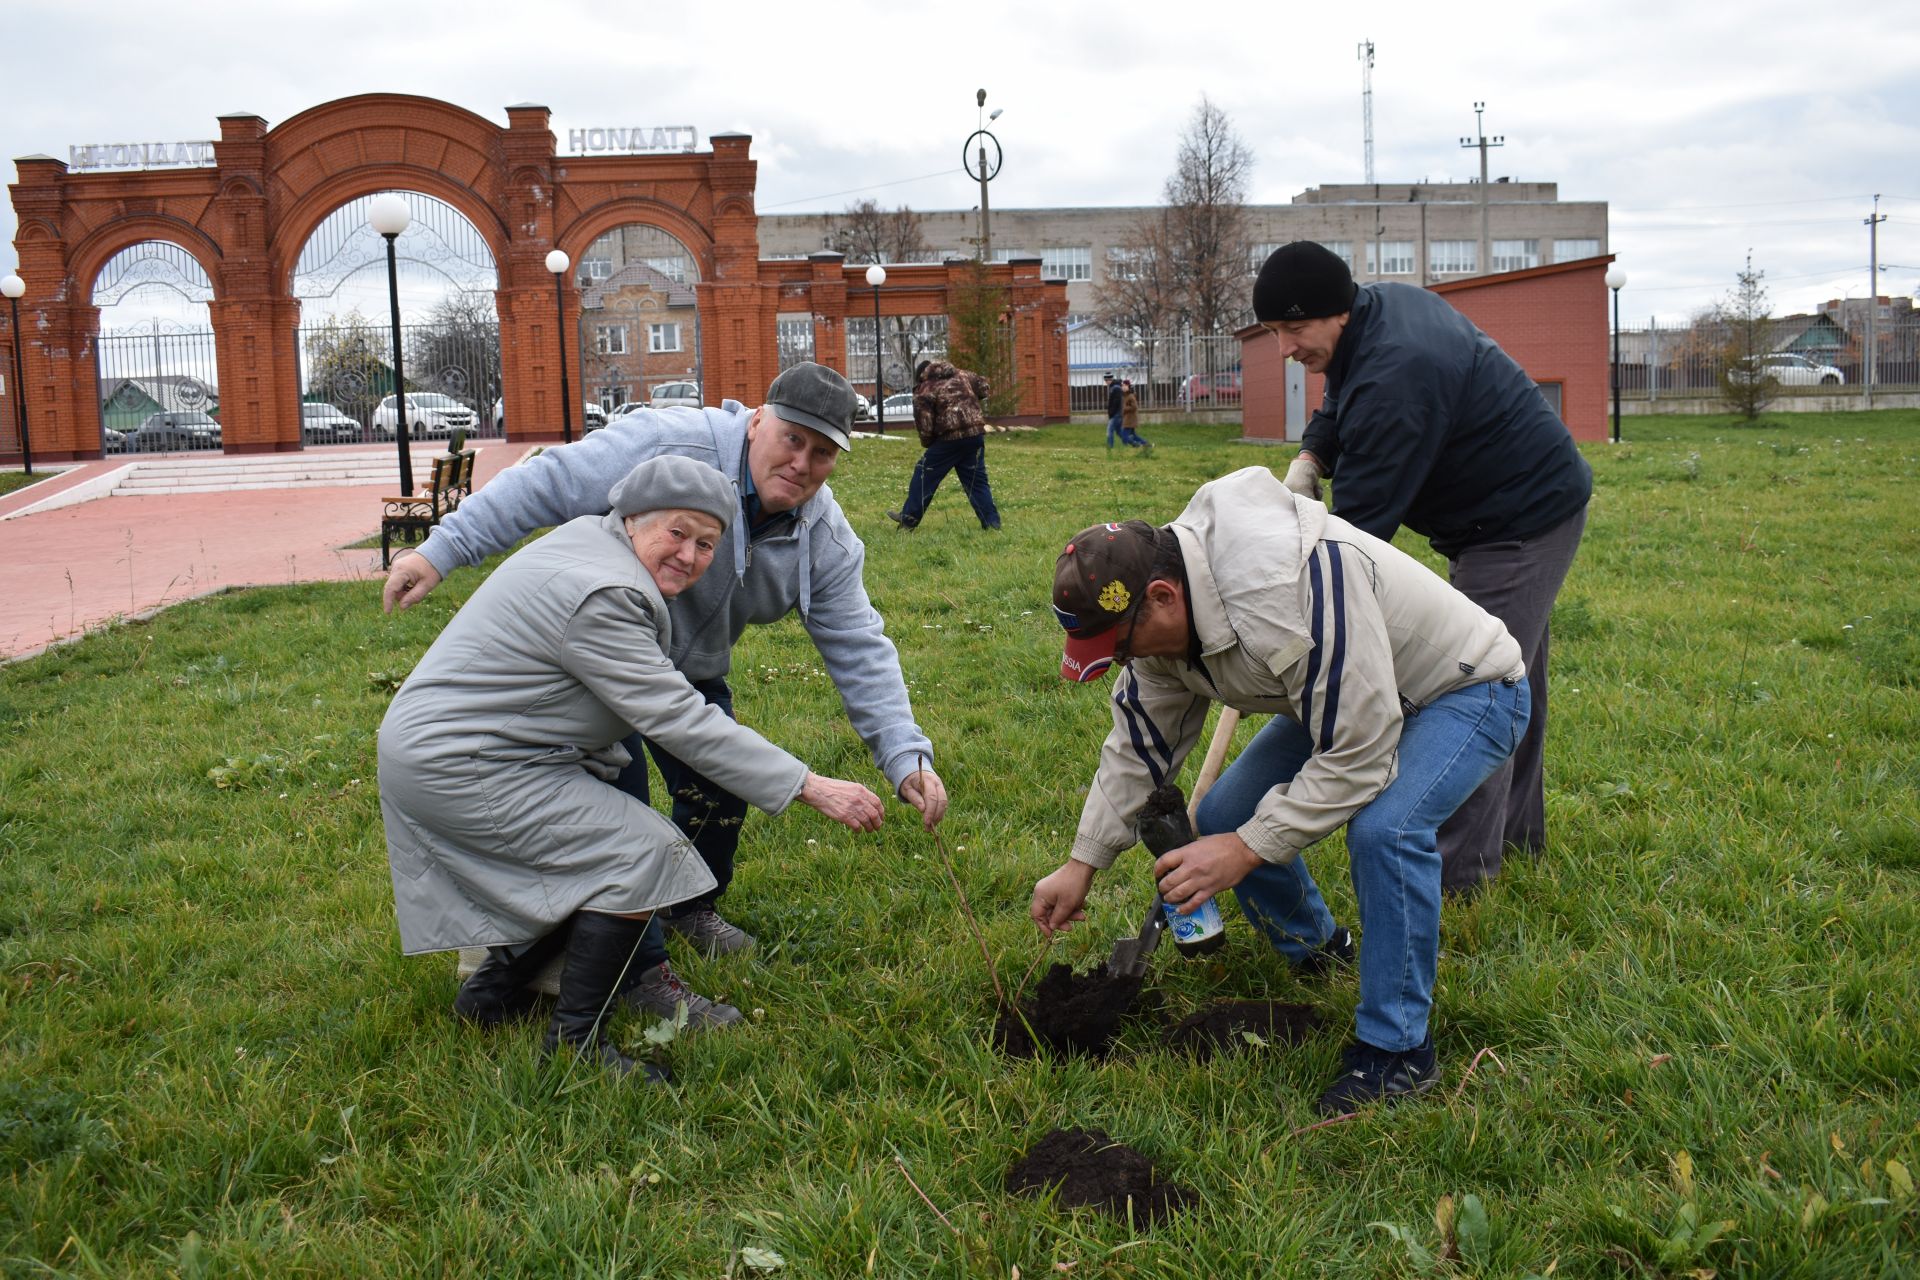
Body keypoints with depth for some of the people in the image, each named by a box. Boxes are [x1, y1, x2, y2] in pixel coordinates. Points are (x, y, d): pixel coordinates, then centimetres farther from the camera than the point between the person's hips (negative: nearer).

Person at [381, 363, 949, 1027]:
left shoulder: (825, 541, -13)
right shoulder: (673, 444, -32)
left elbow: (859, 651, -13)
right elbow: (546, 485, -28)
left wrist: (906, 756, -24)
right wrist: (440, 551, -29)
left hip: (689, 669, 6)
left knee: (721, 793, 12)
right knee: (622, 808, -12)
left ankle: (692, 908, 42)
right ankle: (644, 971, 3)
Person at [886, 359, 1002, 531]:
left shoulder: (924, 391, 0)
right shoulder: (962, 375, 15)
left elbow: (924, 426, -6)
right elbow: (985, 388, 21)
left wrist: (928, 443, 13)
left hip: (950, 438, -5)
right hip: (976, 434, 5)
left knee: (925, 474, 8)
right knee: (976, 480, 13)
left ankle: (908, 519, 13)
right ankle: (991, 522, 7)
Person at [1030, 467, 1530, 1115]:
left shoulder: (1294, 589, -41)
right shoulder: (1161, 608, -13)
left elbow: (1358, 758, -36)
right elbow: (1138, 744, 1)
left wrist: (1246, 850, -34)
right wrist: (1081, 864, 0)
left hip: (1469, 689, -8)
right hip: (1345, 697, 8)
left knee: (1384, 828, -33)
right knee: (1223, 815, 0)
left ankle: (1398, 1048, -14)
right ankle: (1316, 950, 28)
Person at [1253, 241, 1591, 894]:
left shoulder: (1394, 376, -31)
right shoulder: (1384, 302, 1)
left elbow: (1362, 520, -30)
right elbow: (1341, 408, 18)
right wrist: (1309, 458, -3)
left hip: (1524, 517, -11)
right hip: (1522, 504, 11)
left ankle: (1460, 865, -5)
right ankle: (1517, 828, 33)